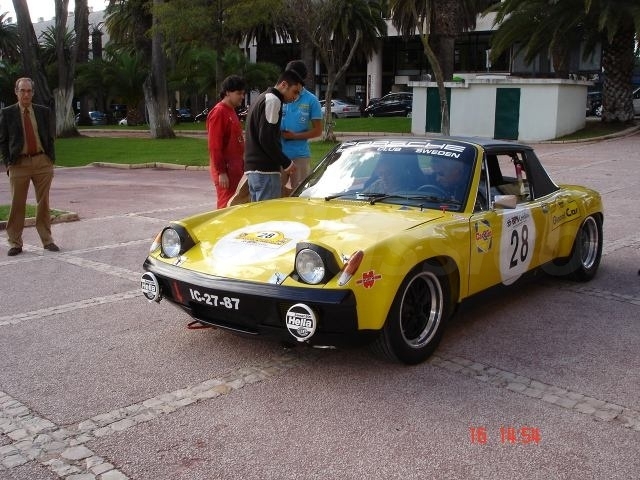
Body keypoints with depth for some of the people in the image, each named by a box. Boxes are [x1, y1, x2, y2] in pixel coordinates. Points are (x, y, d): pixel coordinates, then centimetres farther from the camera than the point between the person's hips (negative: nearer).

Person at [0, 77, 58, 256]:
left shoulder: (43, 111, 8)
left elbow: (50, 137, 10)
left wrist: (51, 160, 3)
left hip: (42, 161, 2)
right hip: (19, 163, -1)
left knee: (43, 203, 7)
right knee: (17, 204, 2)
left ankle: (47, 240, 15)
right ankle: (15, 243, 10)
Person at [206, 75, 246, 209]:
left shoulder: (231, 111, 16)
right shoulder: (218, 112, -13)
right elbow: (214, 146, -18)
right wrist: (221, 172, -20)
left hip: (235, 169, 9)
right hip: (226, 171, -9)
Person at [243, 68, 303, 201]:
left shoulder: (262, 98, 22)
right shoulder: (273, 100, -9)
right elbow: (266, 139, -18)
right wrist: (286, 163, -11)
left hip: (252, 167, 10)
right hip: (265, 170, -10)